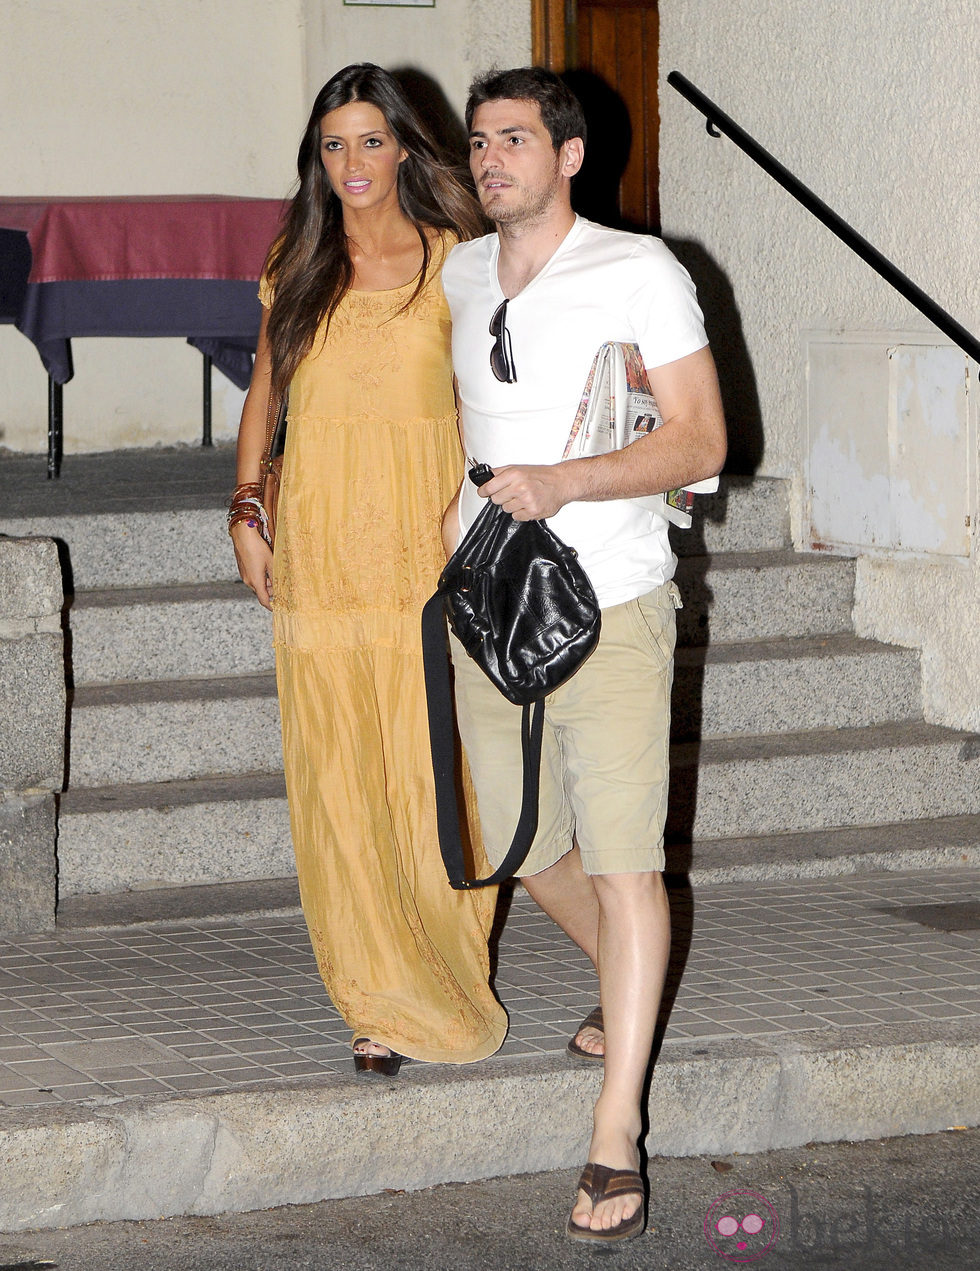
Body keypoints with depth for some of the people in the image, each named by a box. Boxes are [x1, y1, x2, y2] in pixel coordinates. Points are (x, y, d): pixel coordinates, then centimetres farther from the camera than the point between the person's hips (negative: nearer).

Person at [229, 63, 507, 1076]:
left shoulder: (451, 265, 1)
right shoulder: (297, 269, 10)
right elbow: (261, 395, 19)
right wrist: (244, 518, 8)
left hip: (425, 548, -2)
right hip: (318, 558, 3)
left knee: (432, 778, -3)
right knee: (340, 782, 1)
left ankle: (437, 985, 13)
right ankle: (383, 999, 10)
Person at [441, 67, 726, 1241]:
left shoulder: (637, 272, -7)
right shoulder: (456, 278, 9)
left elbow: (700, 441, -11)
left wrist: (563, 484, -23)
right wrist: (450, 504, 10)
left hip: (609, 609, -6)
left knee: (622, 864, -8)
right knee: (525, 847, 14)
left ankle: (614, 1145, -6)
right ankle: (633, 992, 44)